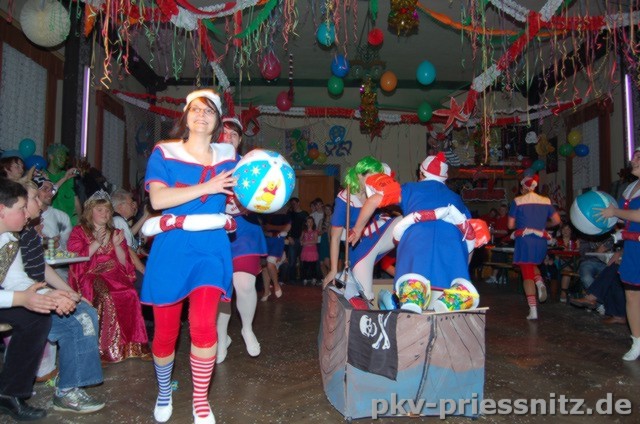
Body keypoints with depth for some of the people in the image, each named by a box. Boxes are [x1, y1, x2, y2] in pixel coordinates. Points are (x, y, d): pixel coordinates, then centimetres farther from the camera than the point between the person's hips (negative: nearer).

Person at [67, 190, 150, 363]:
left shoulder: (115, 233, 23)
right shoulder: (79, 232, 13)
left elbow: (124, 262, 13)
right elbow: (76, 259, -3)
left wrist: (117, 245, -4)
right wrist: (97, 243, -12)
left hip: (114, 275, 3)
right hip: (90, 276, -3)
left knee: (130, 294, -29)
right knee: (106, 297, -35)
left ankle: (129, 343, -21)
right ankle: (106, 347, -25)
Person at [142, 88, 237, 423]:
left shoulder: (227, 155, 11)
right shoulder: (164, 152, 2)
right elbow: (158, 199, -13)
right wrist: (207, 187, -19)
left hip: (211, 248, 1)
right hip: (172, 249, -1)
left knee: (203, 324, -14)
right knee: (165, 330, 8)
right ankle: (164, 392, 37)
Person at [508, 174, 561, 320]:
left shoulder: (517, 201, -2)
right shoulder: (546, 201, 7)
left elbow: (510, 225, -4)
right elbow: (557, 220, 4)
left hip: (525, 241, -4)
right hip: (541, 241, 4)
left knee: (527, 274, 2)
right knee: (532, 265, 28)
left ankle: (533, 310, -4)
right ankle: (540, 283, -4)